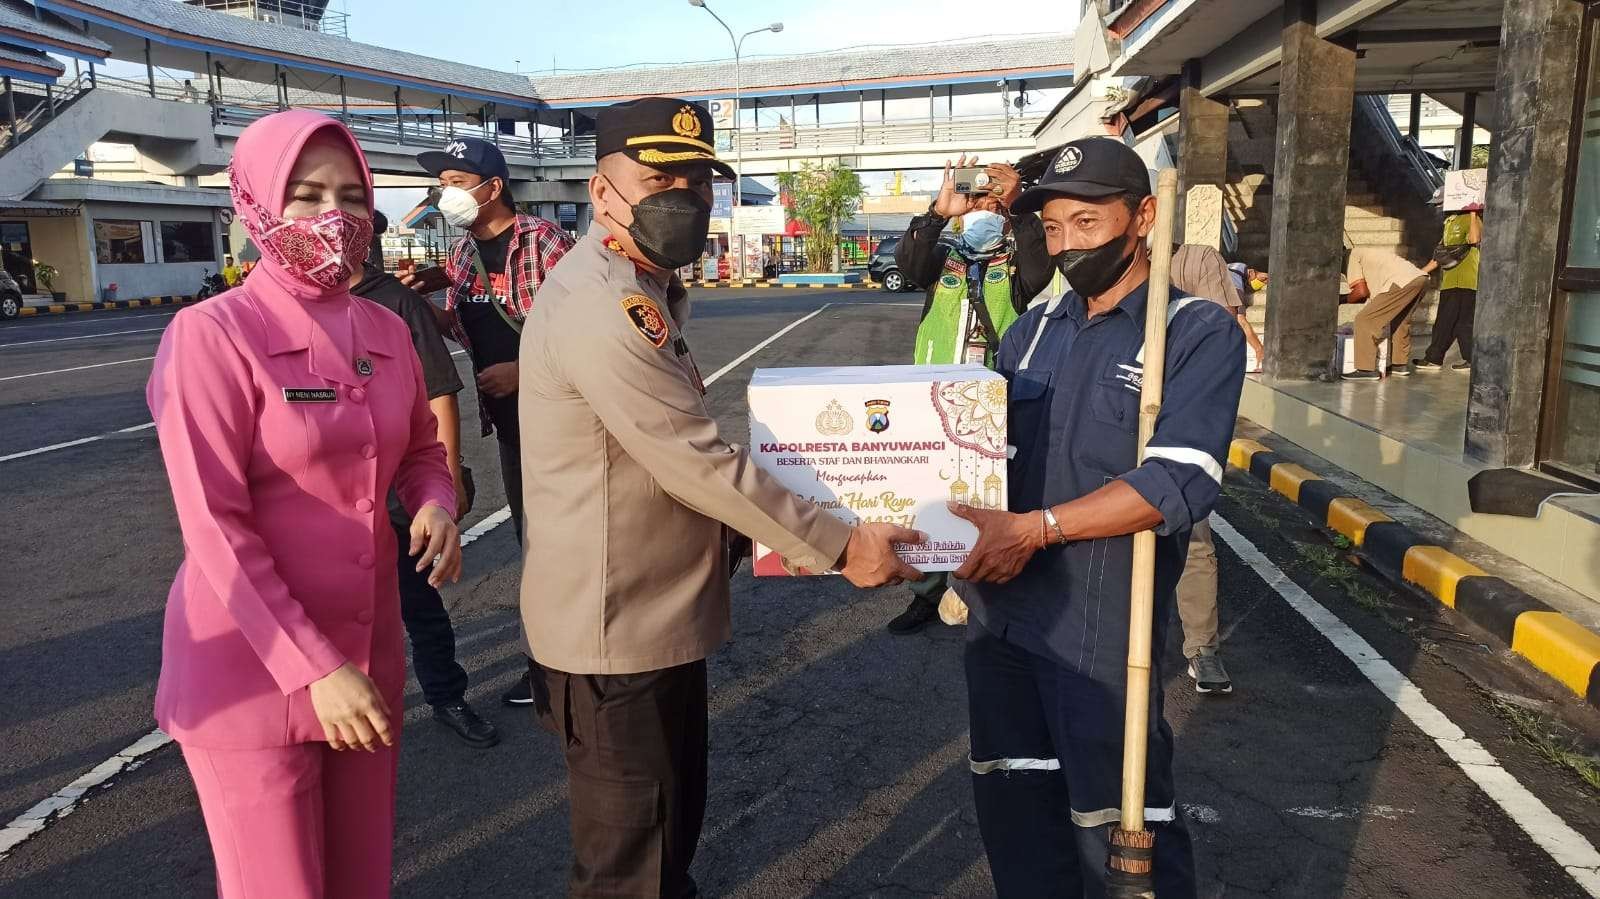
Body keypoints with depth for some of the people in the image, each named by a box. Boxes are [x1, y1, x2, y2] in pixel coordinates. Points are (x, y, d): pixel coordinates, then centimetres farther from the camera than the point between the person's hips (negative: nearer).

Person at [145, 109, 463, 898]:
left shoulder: (387, 332, 3)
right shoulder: (212, 335, -15)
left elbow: (421, 452, 16)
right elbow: (214, 529, -19)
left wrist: (436, 507, -7)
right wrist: (312, 670, -22)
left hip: (368, 653, 6)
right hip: (251, 670, -6)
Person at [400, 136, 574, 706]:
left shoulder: (543, 242, -14)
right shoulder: (463, 254, 9)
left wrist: (522, 370, -21)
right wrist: (430, 293, 0)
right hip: (509, 421, 8)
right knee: (532, 537, 16)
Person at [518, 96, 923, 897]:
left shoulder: (642, 289, 10)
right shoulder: (602, 308, -25)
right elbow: (698, 465, -26)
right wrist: (839, 546, -19)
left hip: (661, 611, 10)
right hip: (616, 627, -10)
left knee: (672, 818, 26)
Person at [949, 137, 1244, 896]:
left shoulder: (1199, 334, -7)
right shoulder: (1033, 330, 11)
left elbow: (1180, 484, -18)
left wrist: (1038, 527, -25)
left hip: (1101, 627, -5)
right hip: (1001, 612, 6)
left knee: (1118, 825, 7)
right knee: (1014, 809, 18)